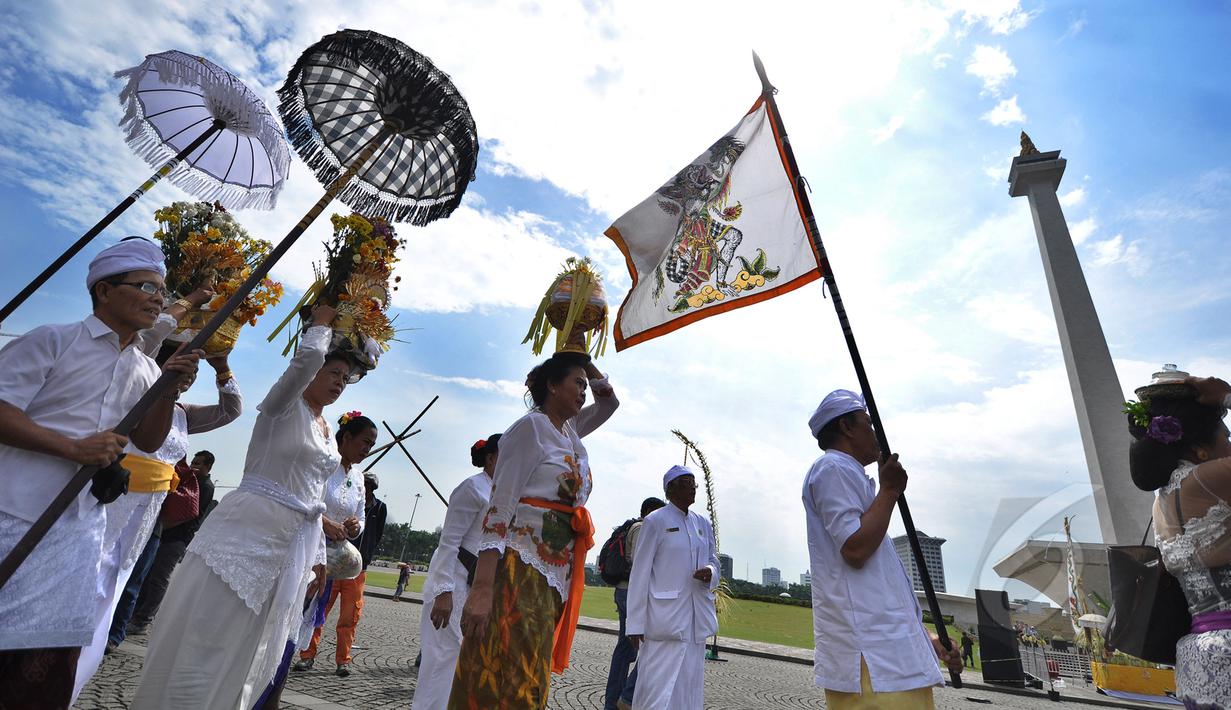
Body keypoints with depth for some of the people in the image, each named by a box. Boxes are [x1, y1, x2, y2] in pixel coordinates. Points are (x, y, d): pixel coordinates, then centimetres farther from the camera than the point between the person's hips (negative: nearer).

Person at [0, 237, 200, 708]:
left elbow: (147, 441, 11)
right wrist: (74, 447, -20)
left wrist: (169, 388, -5)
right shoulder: (53, 341, -4)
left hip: (80, 533, 5)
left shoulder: (146, 370, 12)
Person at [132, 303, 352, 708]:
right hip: (248, 531, -7)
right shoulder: (284, 405, -5)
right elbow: (308, 357, -28)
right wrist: (322, 322, -9)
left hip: (293, 546, 8)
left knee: (250, 647, 14)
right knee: (209, 636, -1)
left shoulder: (327, 431, 16)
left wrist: (318, 555, 16)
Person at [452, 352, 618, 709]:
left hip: (557, 574, 8)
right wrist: (482, 588, -22)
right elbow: (499, 508, -15)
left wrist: (582, 358, 19)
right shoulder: (532, 426, -8)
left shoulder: (569, 432, 16)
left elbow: (610, 401, 32)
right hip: (520, 569, -8)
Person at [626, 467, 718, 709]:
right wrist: (636, 623, -9)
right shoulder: (655, 521, -5)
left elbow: (714, 560, 20)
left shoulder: (703, 523, 12)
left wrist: (710, 572, -6)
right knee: (658, 685, -5)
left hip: (696, 619, 6)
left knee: (690, 686, 11)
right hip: (664, 618, -6)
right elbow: (640, 574, -6)